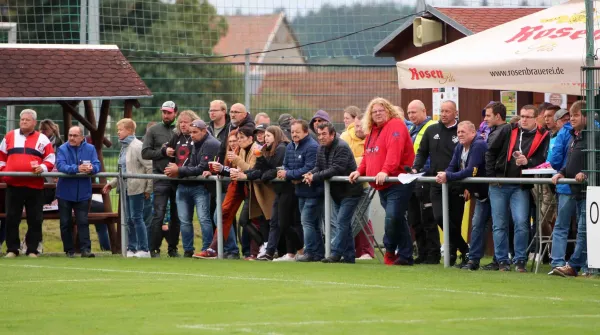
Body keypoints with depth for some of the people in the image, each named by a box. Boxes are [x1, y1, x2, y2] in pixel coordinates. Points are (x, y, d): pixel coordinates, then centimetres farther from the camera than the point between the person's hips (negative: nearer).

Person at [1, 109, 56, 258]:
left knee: (35, 219, 1)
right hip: (13, 184, 1)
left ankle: (32, 249, 7)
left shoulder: (42, 139, 7)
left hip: (35, 185, -1)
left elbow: (50, 158, 6)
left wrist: (43, 167, -11)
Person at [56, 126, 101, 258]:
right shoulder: (62, 149, -4)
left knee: (83, 222, -4)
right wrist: (77, 169, -32)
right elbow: (60, 166, -19)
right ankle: (69, 250, 13)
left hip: (83, 192, 0)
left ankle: (85, 249, -7)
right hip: (65, 192, 0)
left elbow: (97, 165, -8)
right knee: (66, 222, 5)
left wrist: (91, 169, -32)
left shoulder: (90, 149, 1)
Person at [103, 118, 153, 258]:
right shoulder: (124, 147, 16)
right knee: (129, 219, 10)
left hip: (136, 189, -9)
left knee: (137, 218, -8)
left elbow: (149, 167, -14)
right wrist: (112, 184, 17)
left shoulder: (137, 146, -11)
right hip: (126, 188, 9)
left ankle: (143, 249, -5)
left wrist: (148, 188, -13)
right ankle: (131, 248, 15)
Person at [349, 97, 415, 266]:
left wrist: (385, 171, -33)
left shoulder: (395, 125, -8)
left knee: (392, 218, -15)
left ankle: (390, 250, -1)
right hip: (382, 187, 9)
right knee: (397, 220, 12)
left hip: (397, 183, -9)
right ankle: (405, 256, 18)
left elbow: (394, 151, -23)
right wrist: (360, 171, 9)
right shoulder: (372, 131, 19)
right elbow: (368, 155, 26)